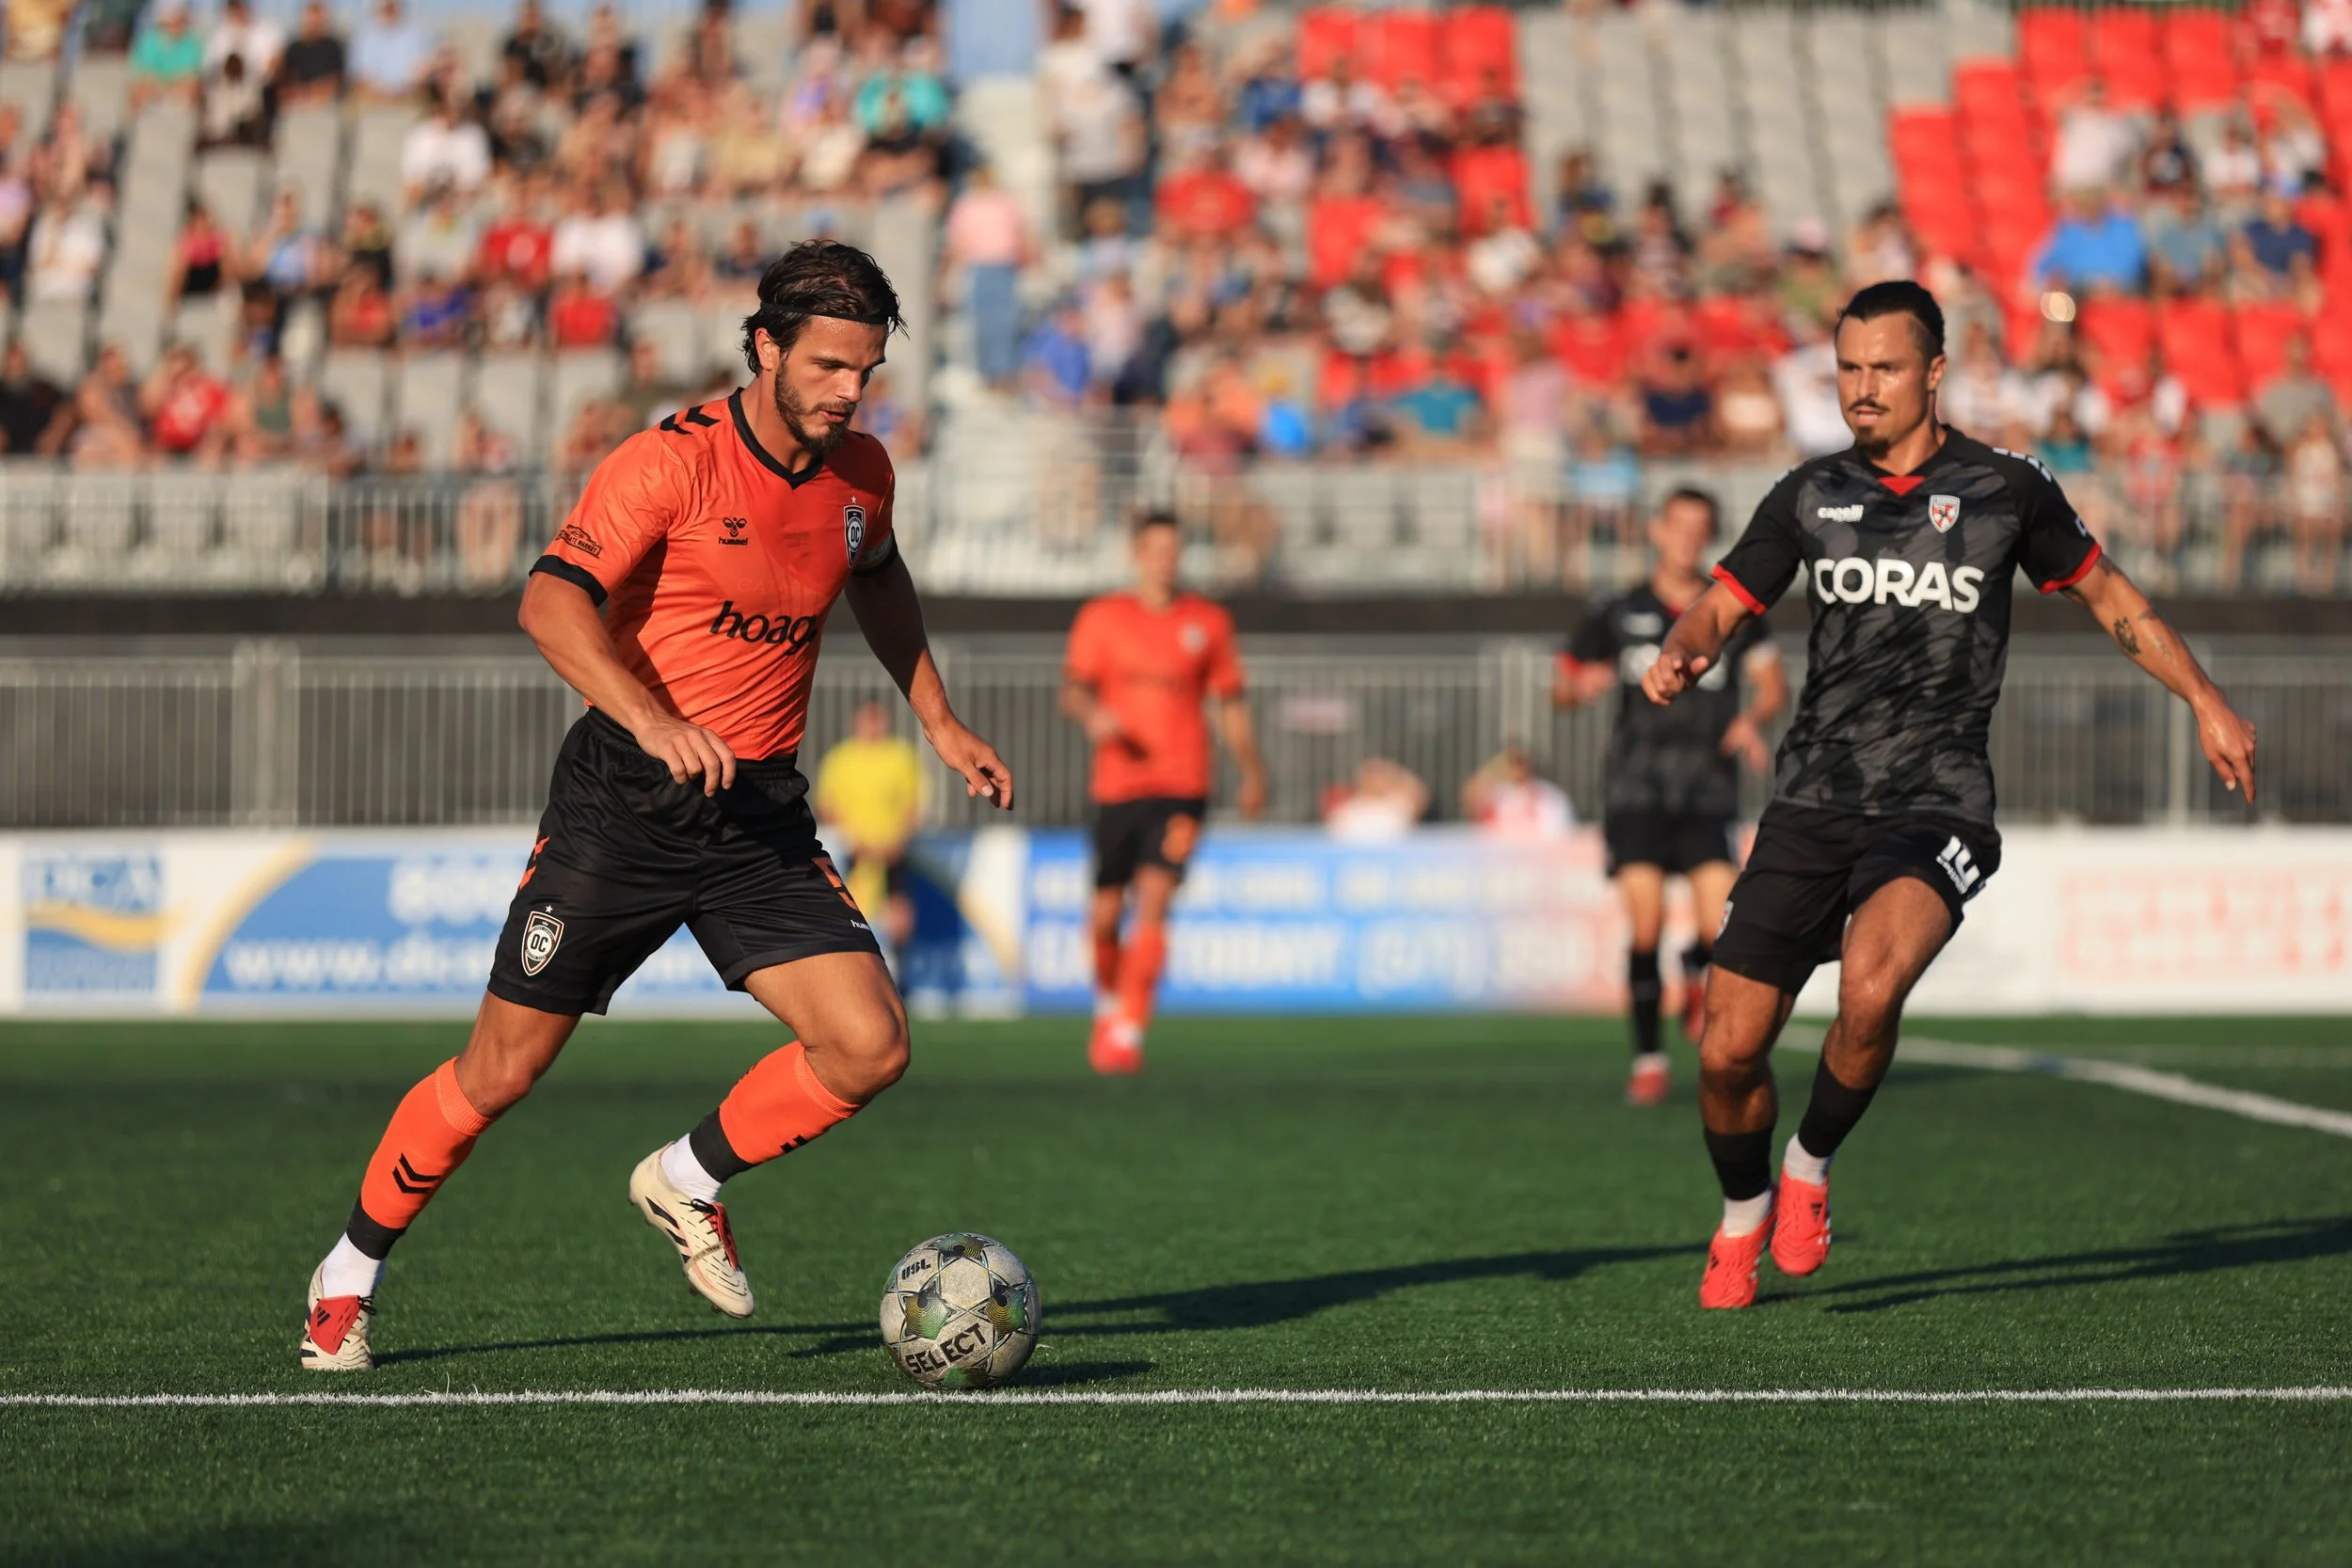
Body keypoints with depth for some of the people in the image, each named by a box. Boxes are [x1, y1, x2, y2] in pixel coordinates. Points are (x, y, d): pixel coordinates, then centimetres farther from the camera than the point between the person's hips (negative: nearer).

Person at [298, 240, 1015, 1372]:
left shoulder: (860, 474, 5)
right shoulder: (673, 461, -15)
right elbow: (553, 602, -26)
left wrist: (939, 723, 23)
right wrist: (655, 722, -40)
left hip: (762, 813, 5)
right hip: (623, 802, -5)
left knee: (869, 1045, -12)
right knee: (502, 1071, 0)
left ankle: (688, 1183, 14)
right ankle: (351, 1276, 21)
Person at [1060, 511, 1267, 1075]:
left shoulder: (1208, 622, 9)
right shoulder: (1102, 616, 6)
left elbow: (1231, 703, 16)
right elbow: (1072, 690, 1)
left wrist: (1252, 773, 13)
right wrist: (1092, 716, -21)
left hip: (1181, 787, -1)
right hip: (1116, 786, 1)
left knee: (1152, 906, -16)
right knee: (1105, 916, 4)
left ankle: (1128, 1033, -18)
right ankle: (1109, 1004, 34)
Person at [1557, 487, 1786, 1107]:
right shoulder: (1619, 616, 8)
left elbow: (1773, 685, 5)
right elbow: (1562, 689, 12)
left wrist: (1752, 718, -16)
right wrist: (1582, 686, -12)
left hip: (1709, 794, 0)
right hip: (1636, 793, 0)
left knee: (1719, 929, -12)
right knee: (1645, 927, -12)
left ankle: (1697, 975, 24)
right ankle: (1648, 1060, 1)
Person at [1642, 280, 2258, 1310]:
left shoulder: (2005, 490, 1)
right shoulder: (1810, 496, 7)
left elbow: (2106, 593, 13)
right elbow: (1722, 607, 8)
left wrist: (2205, 701, 8)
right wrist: (1680, 656, -16)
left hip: (1937, 806, -3)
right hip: (1813, 801, 3)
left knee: (1869, 985, -32)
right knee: (1728, 1051, -1)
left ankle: (1811, 1169, -4)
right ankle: (1743, 1214, 30)